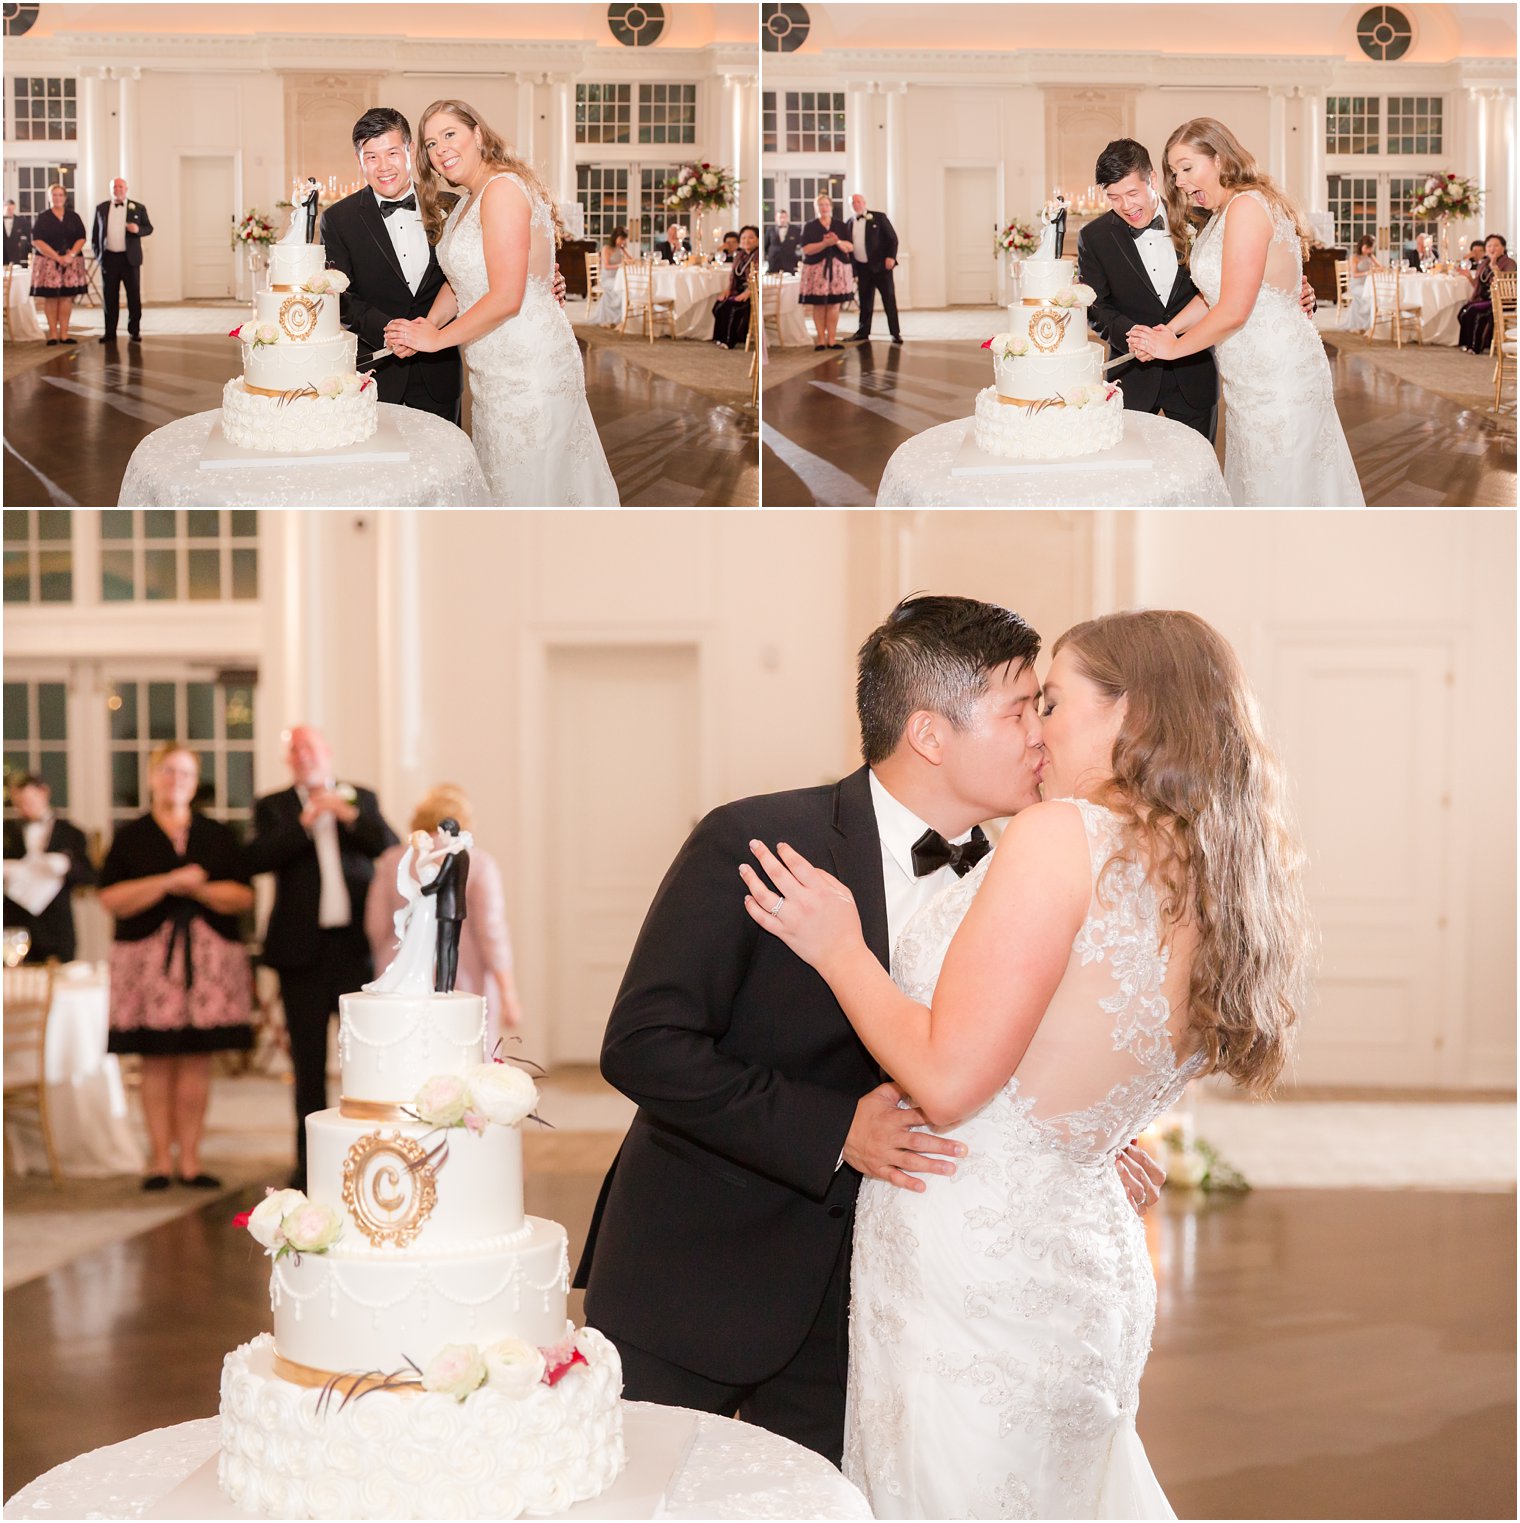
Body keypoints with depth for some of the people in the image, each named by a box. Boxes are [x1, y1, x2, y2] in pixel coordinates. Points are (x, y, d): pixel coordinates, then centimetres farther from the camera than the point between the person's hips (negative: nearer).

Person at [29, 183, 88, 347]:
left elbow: (81, 238, 5)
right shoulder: (42, 217, 3)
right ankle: (53, 334, 0)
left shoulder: (73, 217, 10)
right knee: (50, 298, -3)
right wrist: (57, 257, -15)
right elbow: (37, 241, -6)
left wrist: (70, 255, -13)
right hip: (48, 262, -2)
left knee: (67, 297, -1)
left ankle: (64, 334, 2)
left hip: (71, 262, 2)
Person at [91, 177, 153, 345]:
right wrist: (97, 253, 4)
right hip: (108, 258, 2)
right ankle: (110, 332, 10)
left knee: (134, 295, 0)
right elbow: (95, 232, 13)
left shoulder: (138, 208, 5)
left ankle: (134, 332, 7)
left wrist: (138, 230, -16)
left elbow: (149, 227, 6)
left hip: (130, 258, -2)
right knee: (109, 297, 4)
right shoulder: (101, 208, 10)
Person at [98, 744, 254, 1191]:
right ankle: (161, 1160, 5)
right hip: (149, 960, -1)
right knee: (156, 1062, -1)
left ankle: (190, 1161, 6)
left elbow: (244, 897, 3)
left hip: (208, 962, 1)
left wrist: (199, 889, -12)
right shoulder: (131, 837, 6)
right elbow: (111, 899, -5)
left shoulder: (217, 835, 11)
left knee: (197, 1061, 1)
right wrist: (168, 883, -12)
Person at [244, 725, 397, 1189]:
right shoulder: (273, 807, 7)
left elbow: (392, 849, -1)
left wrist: (351, 816, -11)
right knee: (308, 1060, 5)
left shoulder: (362, 799, 11)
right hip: (302, 950, 0)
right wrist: (306, 820, -15)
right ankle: (309, 1161, 12)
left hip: (357, 944, 0)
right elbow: (258, 859, -10)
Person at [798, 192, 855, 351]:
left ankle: (831, 339, 4)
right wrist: (825, 243, -19)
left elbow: (850, 247, 4)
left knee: (834, 305, 0)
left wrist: (838, 242, -16)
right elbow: (806, 249, -8)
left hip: (838, 269, 2)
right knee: (818, 306, -4)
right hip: (817, 269, -2)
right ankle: (821, 340, 1)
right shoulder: (810, 227, 4)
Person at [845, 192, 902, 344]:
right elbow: (848, 247, 12)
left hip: (881, 265, -3)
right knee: (865, 302, 9)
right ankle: (863, 333, 17)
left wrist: (891, 257, -15)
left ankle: (895, 333, 3)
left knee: (889, 299, -2)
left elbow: (892, 238, -3)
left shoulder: (879, 217, 0)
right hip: (862, 268, 4)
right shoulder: (849, 224, 10)